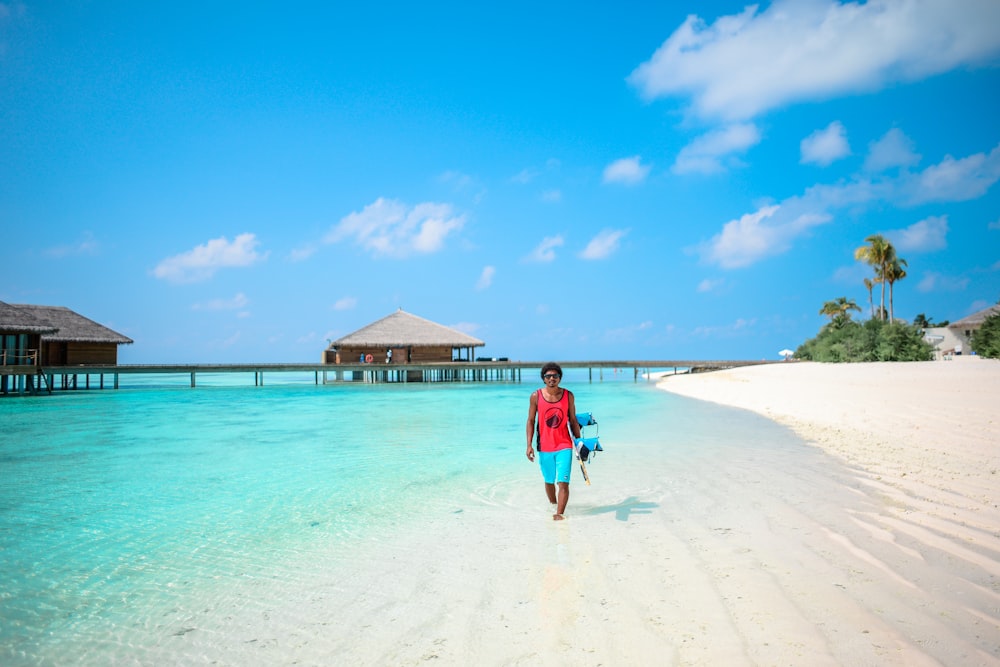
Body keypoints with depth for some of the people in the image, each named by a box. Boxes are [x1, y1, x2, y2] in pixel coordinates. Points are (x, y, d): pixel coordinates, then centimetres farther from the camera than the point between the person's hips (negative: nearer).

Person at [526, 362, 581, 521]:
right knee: (549, 481, 16)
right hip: (544, 447, 1)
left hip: (564, 445, -1)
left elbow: (573, 421, 6)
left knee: (563, 482, -11)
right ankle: (553, 506, 37)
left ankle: (559, 514, -9)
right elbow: (531, 421, 0)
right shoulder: (536, 396, -3)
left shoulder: (568, 395, -1)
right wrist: (529, 445, -7)